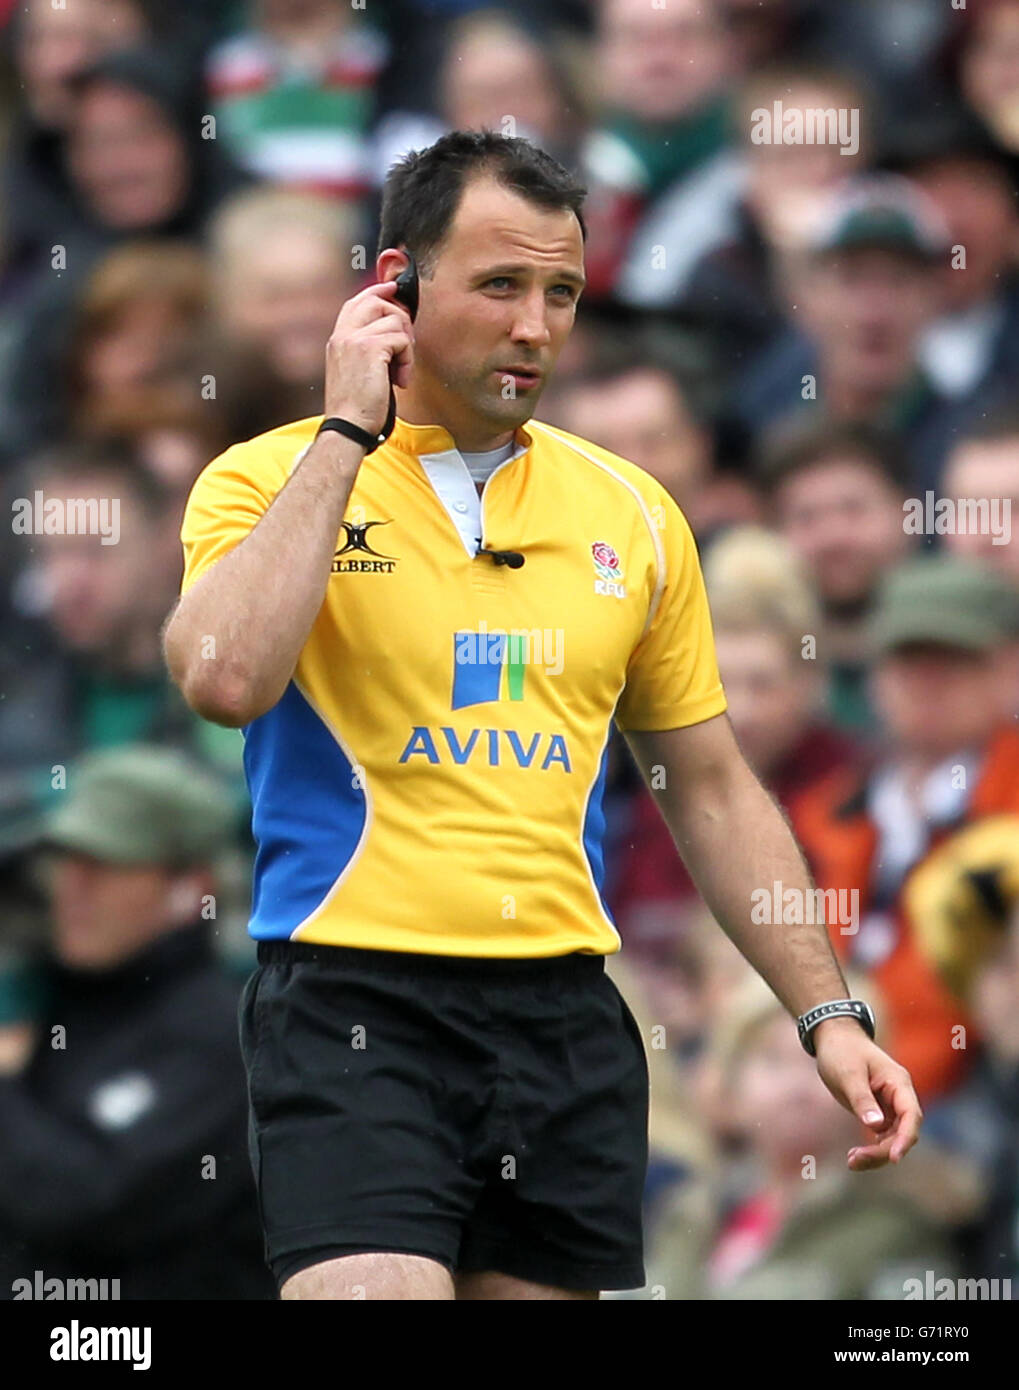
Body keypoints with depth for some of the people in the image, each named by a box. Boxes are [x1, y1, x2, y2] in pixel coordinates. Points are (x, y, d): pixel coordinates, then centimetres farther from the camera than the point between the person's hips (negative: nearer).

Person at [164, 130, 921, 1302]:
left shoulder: (630, 514, 12)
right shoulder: (271, 481, -1)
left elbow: (711, 790, 19)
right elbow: (224, 676, -21)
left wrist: (825, 1014, 11)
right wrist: (345, 431, -13)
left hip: (569, 1018, 5)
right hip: (355, 998, -5)